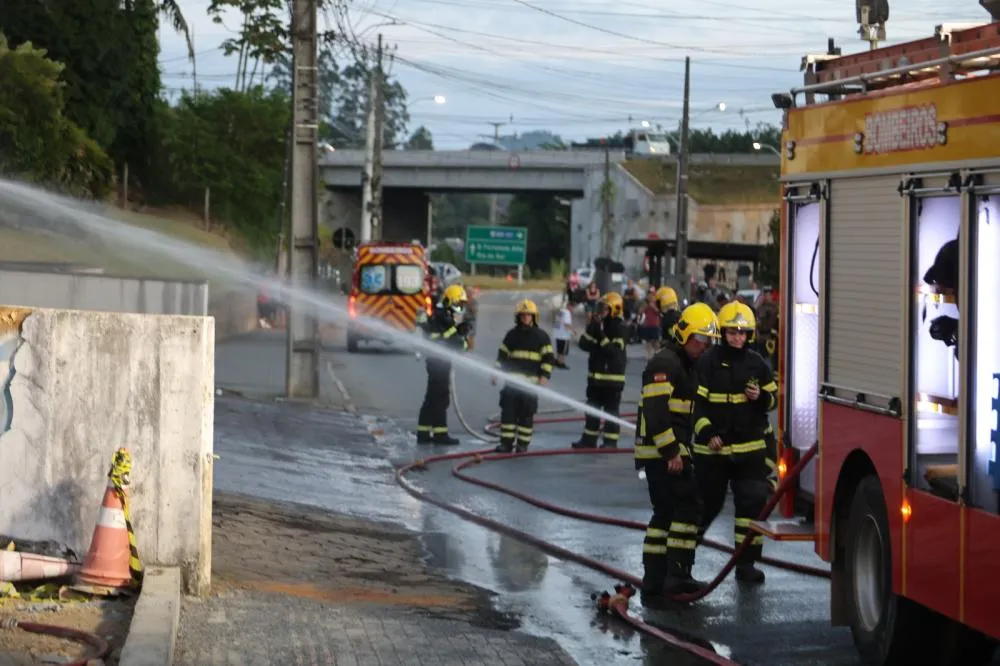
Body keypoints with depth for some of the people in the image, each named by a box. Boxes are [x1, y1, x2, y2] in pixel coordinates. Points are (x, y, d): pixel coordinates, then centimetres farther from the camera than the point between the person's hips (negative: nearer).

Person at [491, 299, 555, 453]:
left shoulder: (542, 337, 4)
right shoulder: (512, 335, 12)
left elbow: (548, 358, 0)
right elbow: (502, 355, 15)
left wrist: (544, 376, -11)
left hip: (531, 382, -2)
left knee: (526, 414, -1)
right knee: (508, 412, -3)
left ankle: (523, 444, 5)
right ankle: (506, 443, 2)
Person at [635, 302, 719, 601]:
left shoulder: (684, 364, 21)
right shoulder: (665, 363, -13)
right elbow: (655, 410, -22)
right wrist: (671, 451, -24)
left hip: (666, 451, 11)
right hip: (662, 452, -11)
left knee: (665, 513, 11)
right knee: (688, 505, -11)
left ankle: (653, 583, 13)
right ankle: (677, 574, -13)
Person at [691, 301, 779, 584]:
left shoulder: (757, 363, 4)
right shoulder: (708, 363, -6)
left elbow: (773, 398, 12)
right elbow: (696, 402, -7)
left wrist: (761, 397, -11)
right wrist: (707, 432, -19)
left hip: (750, 448, 2)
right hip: (712, 448, -2)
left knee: (753, 502, -4)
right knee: (706, 504, 9)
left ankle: (746, 562, 5)